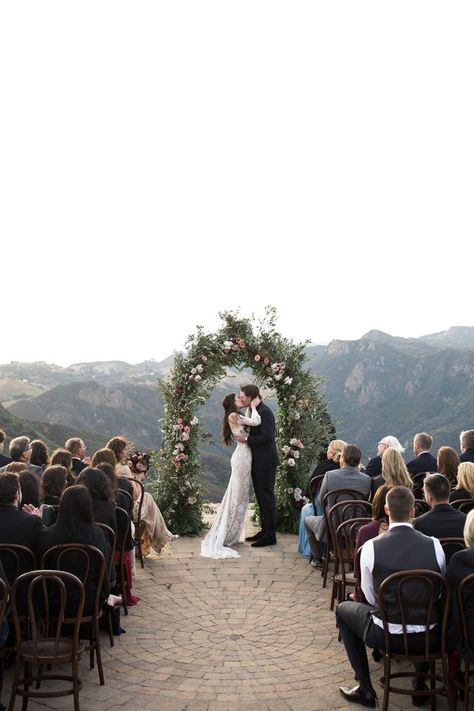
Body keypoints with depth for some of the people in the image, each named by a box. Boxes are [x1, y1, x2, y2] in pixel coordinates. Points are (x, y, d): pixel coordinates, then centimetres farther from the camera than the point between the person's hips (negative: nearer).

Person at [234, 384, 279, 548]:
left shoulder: (264, 412, -17)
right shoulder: (252, 412, 13)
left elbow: (267, 437, -24)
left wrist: (246, 439, -19)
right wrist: (243, 435, 1)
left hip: (266, 462, -10)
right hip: (257, 462, 10)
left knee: (266, 497, -4)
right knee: (261, 497, 16)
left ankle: (270, 535, 3)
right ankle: (265, 531, 25)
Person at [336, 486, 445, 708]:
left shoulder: (371, 547, -16)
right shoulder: (434, 545, -10)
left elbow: (371, 598, -3)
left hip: (386, 636, -3)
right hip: (428, 639, 3)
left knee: (343, 610, 27)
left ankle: (365, 688, 25)